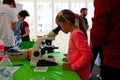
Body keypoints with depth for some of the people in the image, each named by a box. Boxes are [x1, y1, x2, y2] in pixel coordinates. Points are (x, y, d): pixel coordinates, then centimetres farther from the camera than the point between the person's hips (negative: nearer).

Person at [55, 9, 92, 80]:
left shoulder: (76, 33, -20)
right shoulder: (75, 32, 7)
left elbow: (87, 54, -26)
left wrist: (72, 67, -20)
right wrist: (69, 59, 9)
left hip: (79, 74, -8)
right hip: (76, 72, 8)